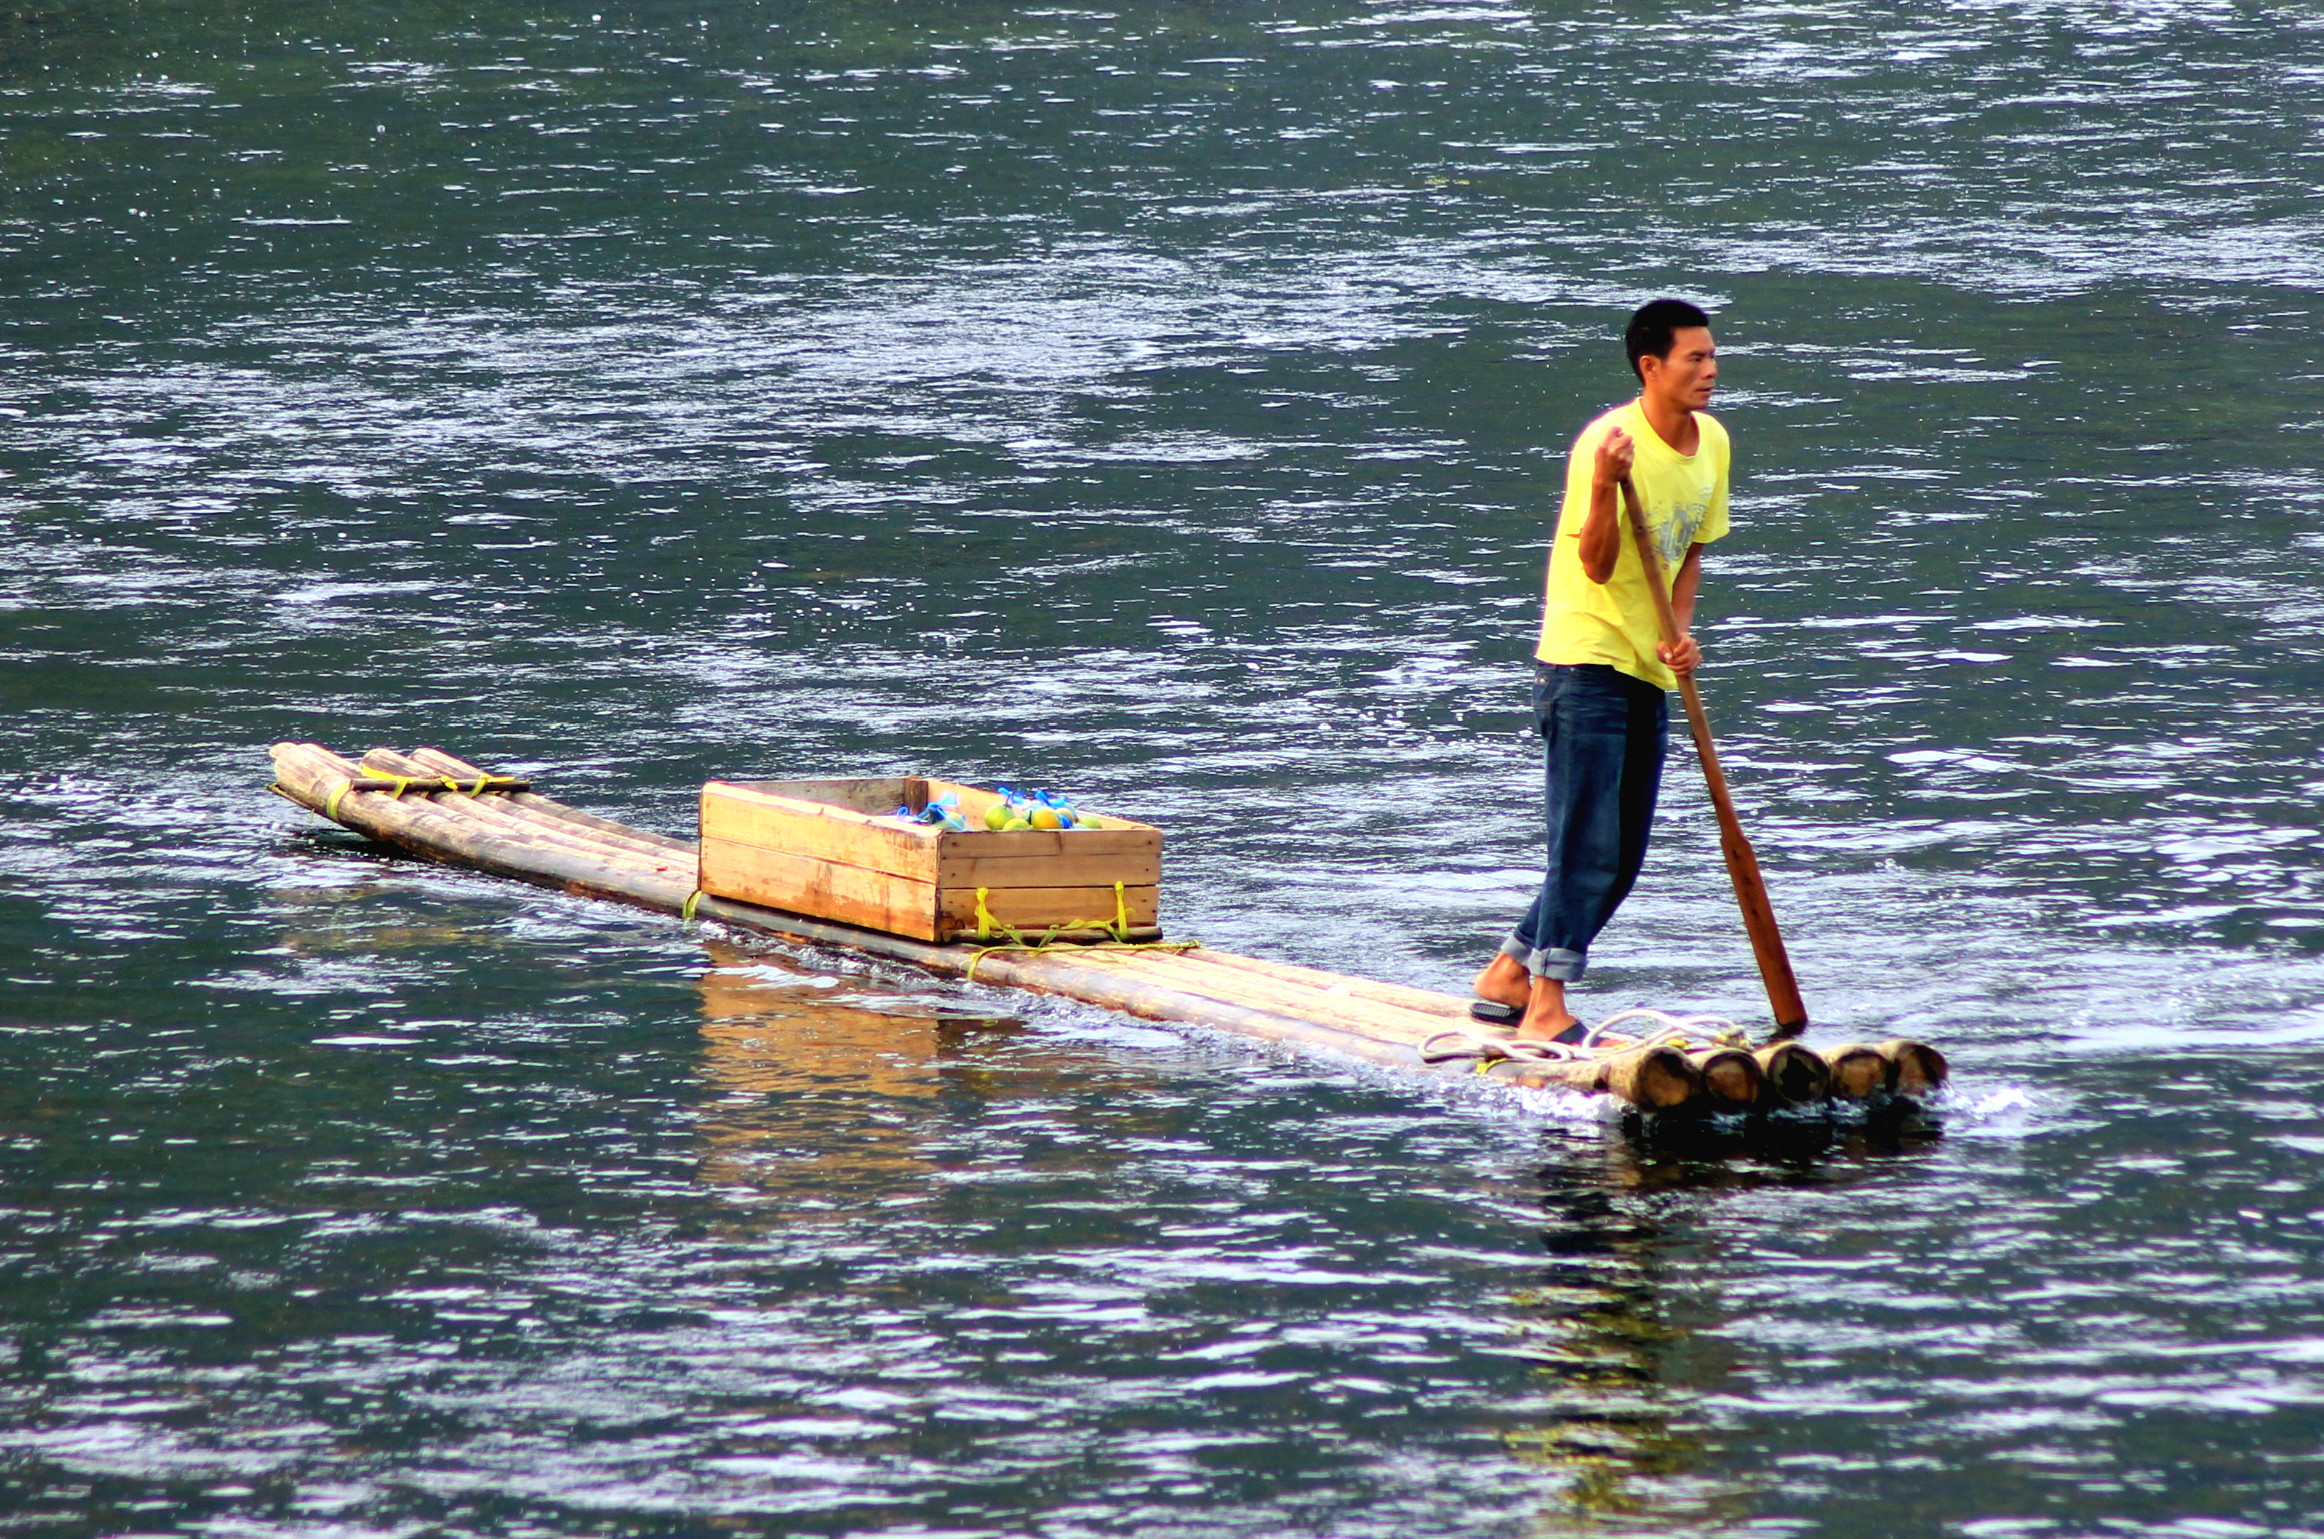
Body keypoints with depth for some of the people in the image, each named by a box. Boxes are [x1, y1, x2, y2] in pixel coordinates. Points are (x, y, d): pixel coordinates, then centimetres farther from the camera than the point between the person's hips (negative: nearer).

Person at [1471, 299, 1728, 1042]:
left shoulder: (1713, 443, 6)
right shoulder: (1608, 442, -17)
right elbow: (1597, 566, -21)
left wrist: (1682, 632, 1)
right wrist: (1604, 488, -37)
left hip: (1650, 672, 8)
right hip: (1587, 659, -8)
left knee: (1620, 860, 11)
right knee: (1588, 845, -11)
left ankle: (1509, 974, 22)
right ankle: (1546, 1006, -8)